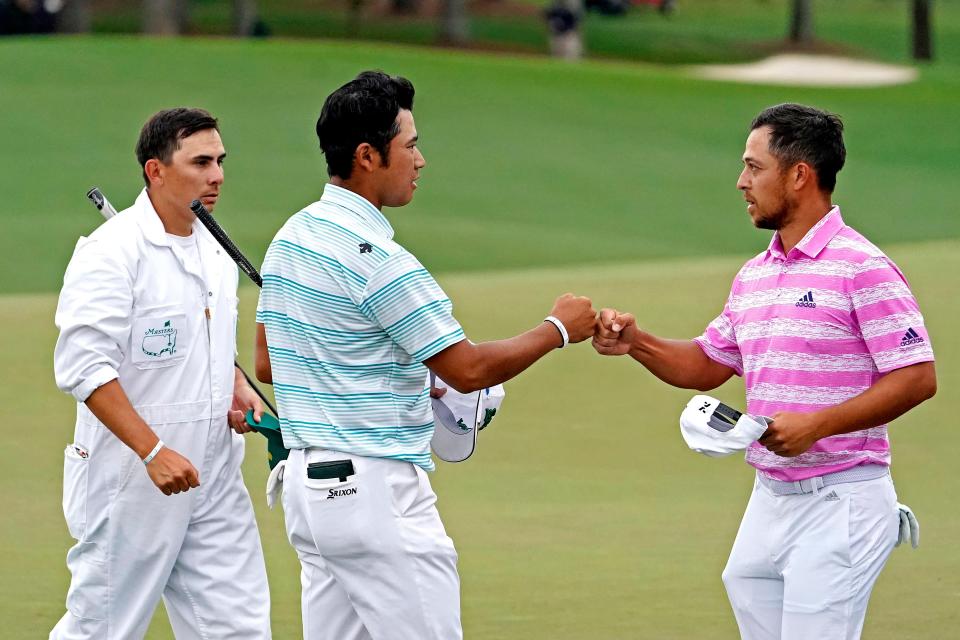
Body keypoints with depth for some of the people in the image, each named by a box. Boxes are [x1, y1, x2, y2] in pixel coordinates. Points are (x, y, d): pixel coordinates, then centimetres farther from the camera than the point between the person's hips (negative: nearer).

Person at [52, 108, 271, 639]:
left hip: (214, 476, 7)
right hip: (131, 477, -7)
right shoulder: (111, 252, -14)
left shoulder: (214, 252, 12)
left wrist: (241, 395, 5)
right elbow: (83, 367, -20)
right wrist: (152, 451, -25)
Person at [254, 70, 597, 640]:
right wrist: (559, 329, 2)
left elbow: (267, 362, 19)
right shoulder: (377, 258, -17)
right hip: (376, 486, -9)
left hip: (308, 483, 9)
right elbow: (468, 370, -13)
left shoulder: (291, 236, 10)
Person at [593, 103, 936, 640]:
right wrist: (636, 342, 8)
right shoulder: (753, 275, 14)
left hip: (839, 501, -8)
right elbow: (708, 365, 25)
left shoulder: (862, 268, -11)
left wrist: (815, 424, -21)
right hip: (769, 499, 8)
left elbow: (917, 378, -15)